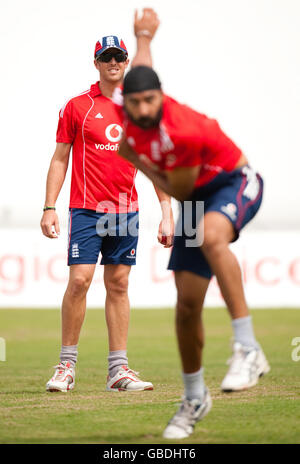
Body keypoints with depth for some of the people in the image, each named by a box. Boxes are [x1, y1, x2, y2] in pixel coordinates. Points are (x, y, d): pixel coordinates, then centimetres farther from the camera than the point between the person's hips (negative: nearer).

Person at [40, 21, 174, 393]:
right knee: (79, 279, -12)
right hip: (86, 209, -3)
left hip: (126, 211, 3)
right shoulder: (77, 107, 3)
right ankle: (67, 365, -3)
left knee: (118, 285, 4)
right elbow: (59, 159, 4)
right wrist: (49, 207, -5)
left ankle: (118, 370, 6)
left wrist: (167, 214, 5)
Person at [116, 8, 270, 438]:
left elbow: (179, 192, -17)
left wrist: (137, 161, -9)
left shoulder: (183, 133, -33)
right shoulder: (129, 111, -12)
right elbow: (142, 64, 11)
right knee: (187, 304, 4)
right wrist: (145, 34, 33)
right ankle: (194, 398, 25)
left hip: (235, 182, -7)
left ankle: (248, 350, -44)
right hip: (198, 196, 7)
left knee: (209, 235, -42)